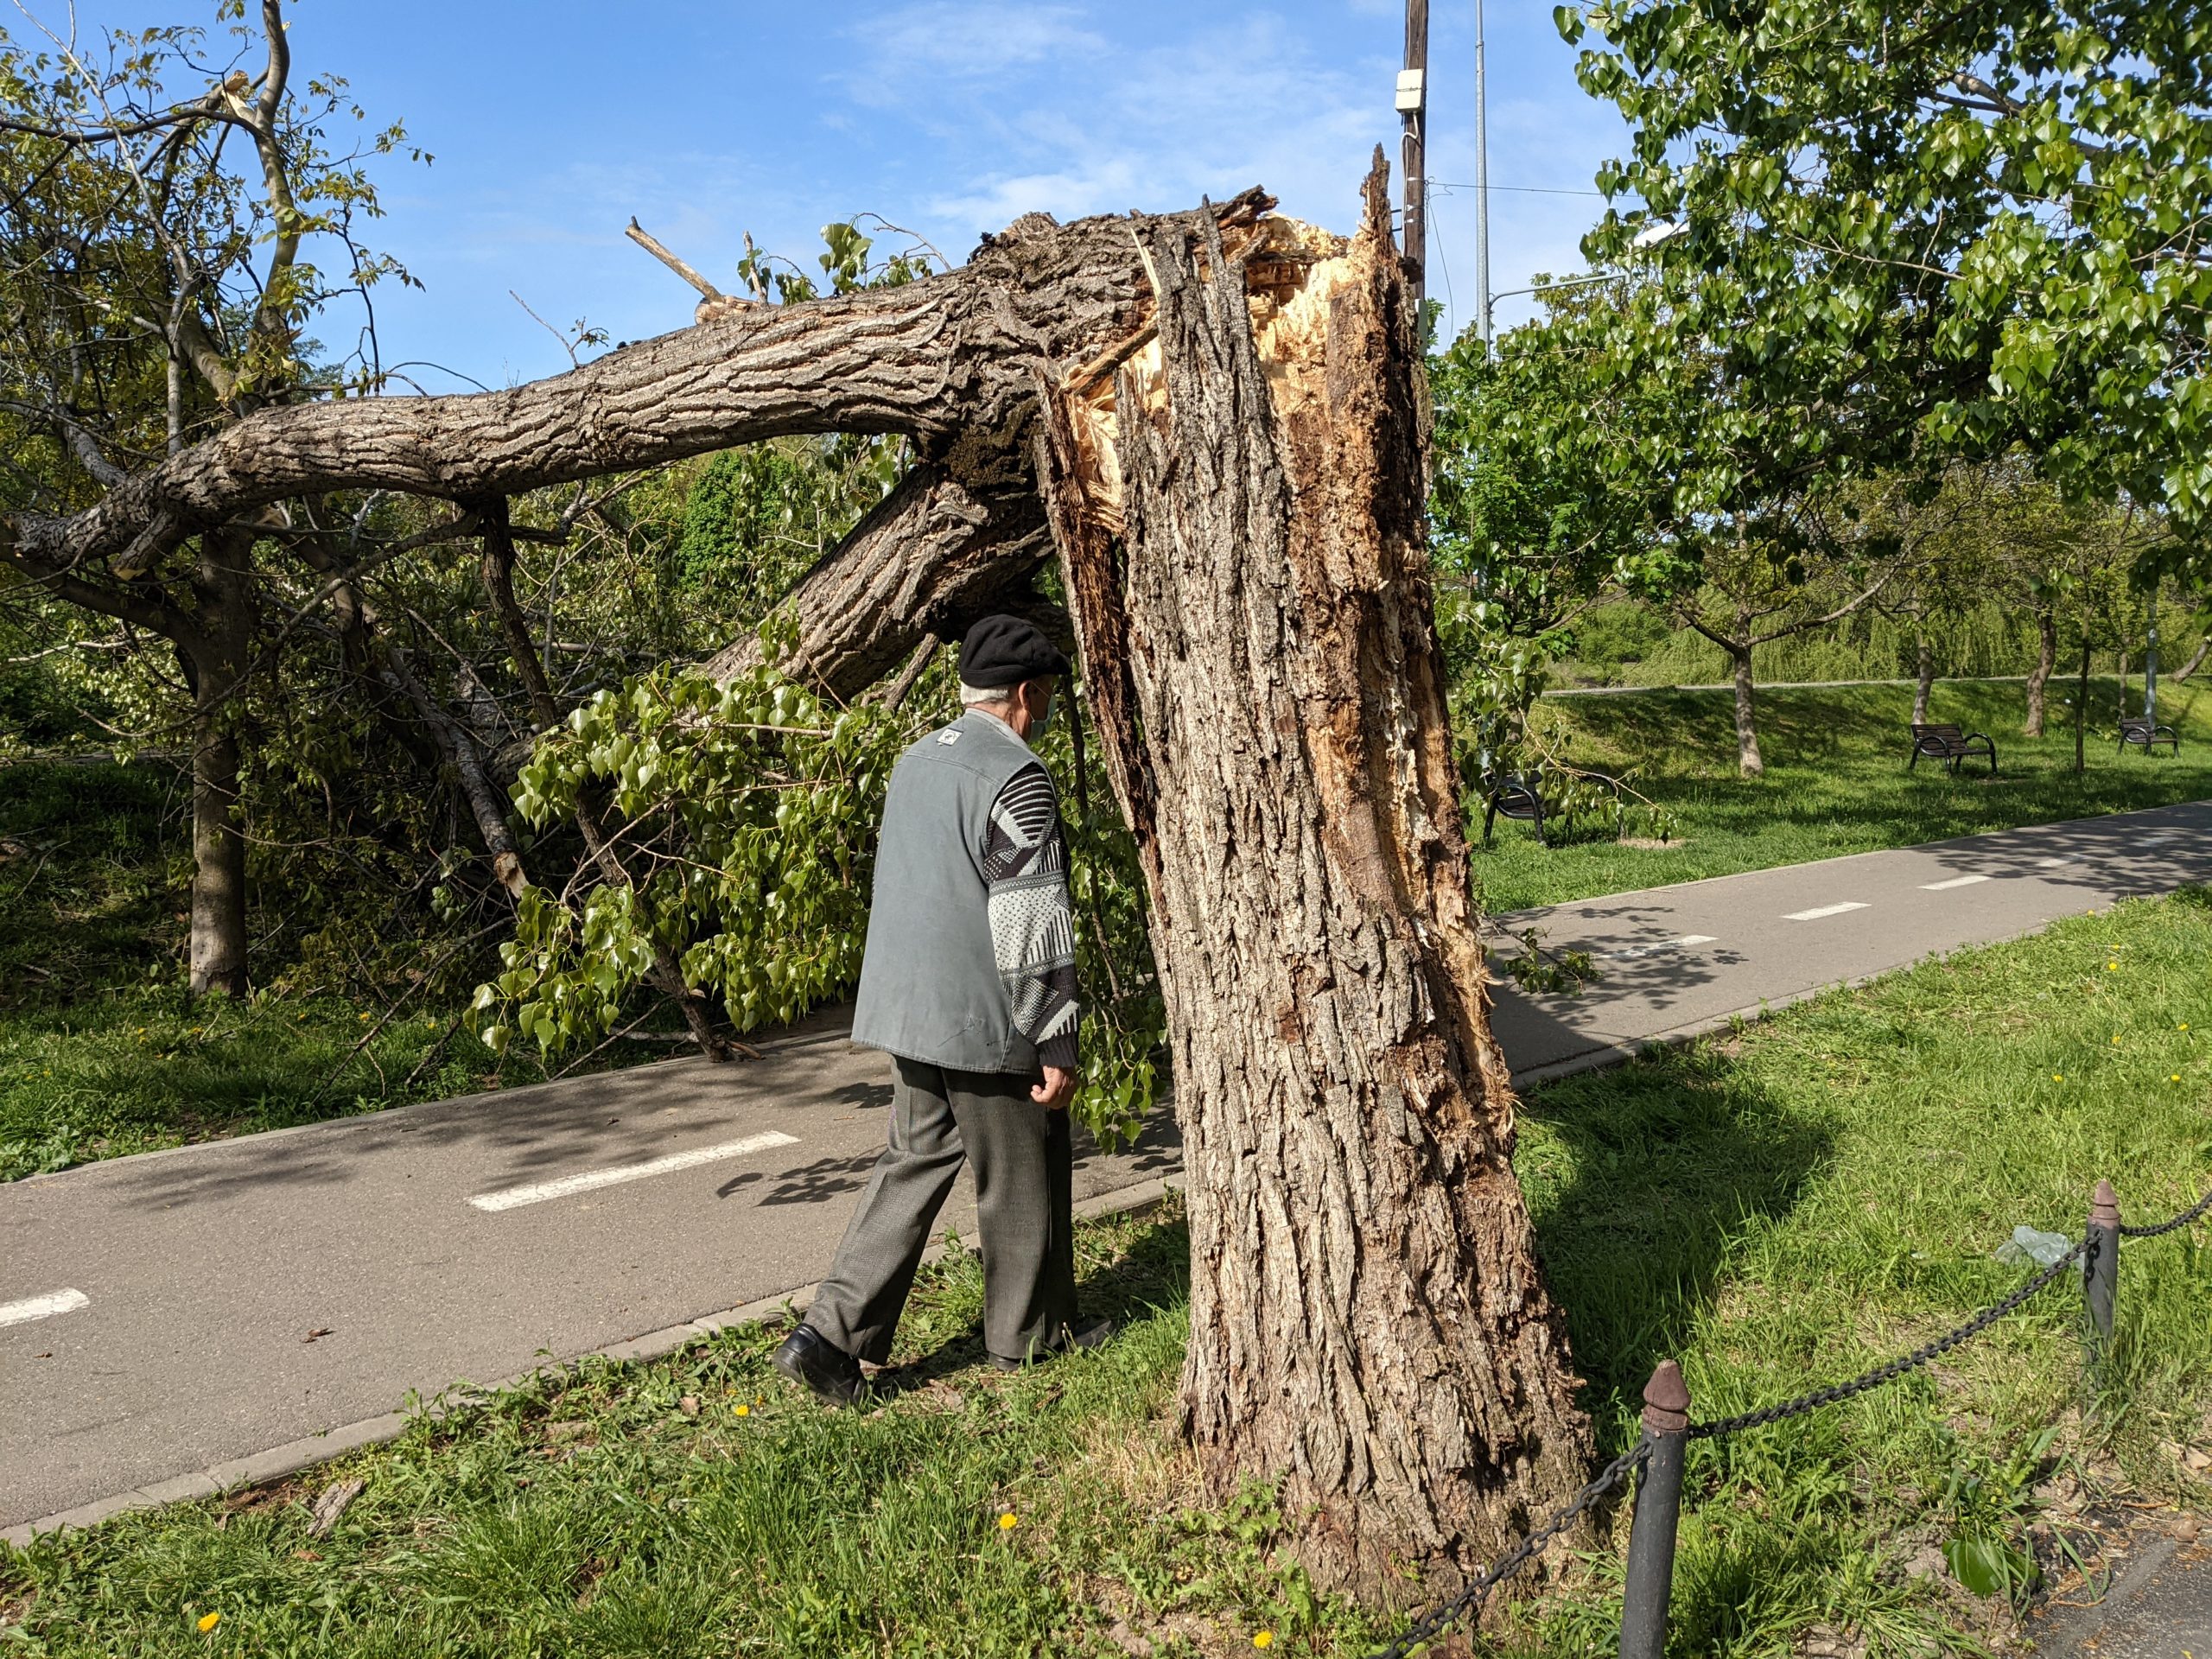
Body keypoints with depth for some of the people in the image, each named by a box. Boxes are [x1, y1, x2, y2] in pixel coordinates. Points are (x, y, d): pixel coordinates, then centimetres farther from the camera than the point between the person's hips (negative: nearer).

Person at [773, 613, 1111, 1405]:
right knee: (1022, 1175, 9)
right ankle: (1031, 1331, 26)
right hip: (986, 1019, -8)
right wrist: (1056, 1043, -14)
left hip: (909, 1010, 8)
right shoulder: (1017, 779, -16)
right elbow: (1033, 927, -19)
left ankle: (832, 1333, 8)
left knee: (913, 1164, 14)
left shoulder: (916, 761, 11)